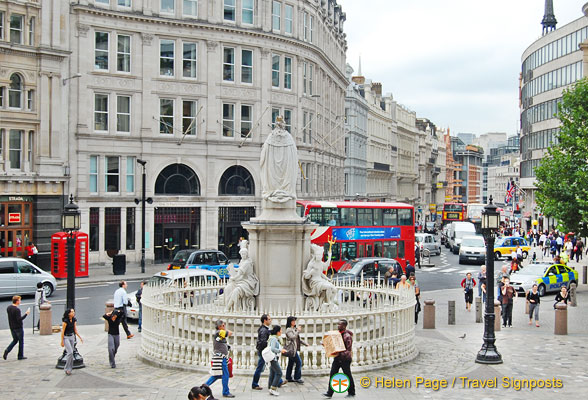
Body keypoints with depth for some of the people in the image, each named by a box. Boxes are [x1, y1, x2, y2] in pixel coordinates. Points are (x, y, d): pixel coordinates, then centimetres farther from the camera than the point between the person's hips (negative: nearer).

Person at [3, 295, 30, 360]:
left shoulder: (8, 308, 3)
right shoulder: (17, 310, -23)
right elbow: (19, 319, -26)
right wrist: (26, 314, -23)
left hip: (12, 327, 7)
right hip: (18, 328, -7)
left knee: (15, 340, 20)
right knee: (21, 342, 7)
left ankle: (7, 350, 0)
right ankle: (20, 356, 12)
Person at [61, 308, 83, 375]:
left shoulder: (74, 320, 3)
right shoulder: (65, 321, -17)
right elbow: (62, 331, -14)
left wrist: (80, 337, 4)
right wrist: (62, 341, -14)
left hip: (72, 337, 7)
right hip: (66, 337, -7)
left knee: (70, 353, 7)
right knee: (70, 352, -17)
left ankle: (69, 369, 14)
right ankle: (67, 368, -7)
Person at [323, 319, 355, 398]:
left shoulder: (347, 336, -16)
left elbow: (348, 350, -18)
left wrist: (340, 354, -30)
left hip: (345, 359, -7)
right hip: (337, 358, 7)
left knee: (348, 375, 7)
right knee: (332, 374, -1)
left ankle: (351, 392, 22)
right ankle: (330, 393, 0)